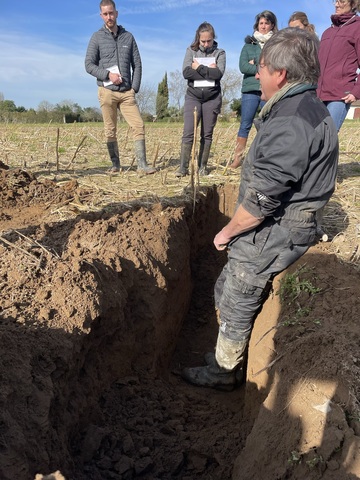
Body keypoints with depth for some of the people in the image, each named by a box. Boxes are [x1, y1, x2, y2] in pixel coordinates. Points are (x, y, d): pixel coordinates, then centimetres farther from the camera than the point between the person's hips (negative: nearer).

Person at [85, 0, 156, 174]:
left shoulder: (128, 36, 11)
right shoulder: (97, 37, 5)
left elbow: (137, 64, 11)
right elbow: (89, 65, 1)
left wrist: (135, 87, 0)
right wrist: (108, 74, -13)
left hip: (126, 92, 2)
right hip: (107, 91, -1)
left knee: (139, 126, -9)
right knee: (110, 131, 2)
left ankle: (142, 164, -6)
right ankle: (115, 164, 13)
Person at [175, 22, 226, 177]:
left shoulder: (219, 53, 7)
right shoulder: (191, 51, 8)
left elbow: (219, 73, -11)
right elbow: (186, 72, -8)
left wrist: (199, 68, -10)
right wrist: (209, 71, -10)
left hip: (212, 97, 0)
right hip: (193, 96, 0)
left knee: (207, 134, 3)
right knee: (188, 133, -10)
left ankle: (202, 167, 10)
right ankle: (183, 167, -9)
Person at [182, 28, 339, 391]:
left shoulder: (289, 123, -23)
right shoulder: (307, 108, 12)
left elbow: (262, 200, -26)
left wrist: (227, 232, -10)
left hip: (270, 236, -10)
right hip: (273, 229, 10)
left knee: (237, 307, 7)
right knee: (225, 293, 22)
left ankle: (223, 372, 29)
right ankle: (230, 351, 41)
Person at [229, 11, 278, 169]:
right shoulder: (249, 43, 13)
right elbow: (243, 66, -1)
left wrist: (256, 65, -9)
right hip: (250, 89, 1)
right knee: (245, 125, 0)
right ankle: (238, 157, 4)